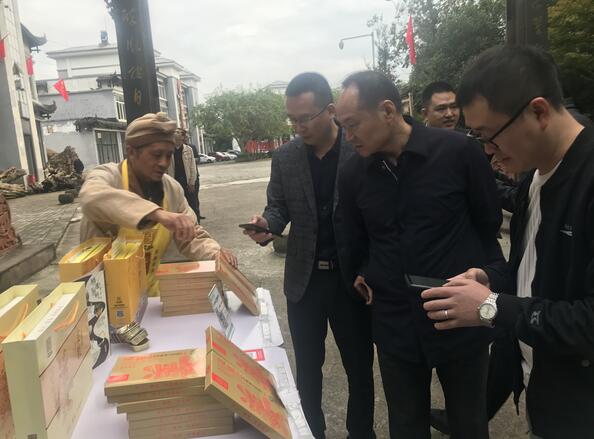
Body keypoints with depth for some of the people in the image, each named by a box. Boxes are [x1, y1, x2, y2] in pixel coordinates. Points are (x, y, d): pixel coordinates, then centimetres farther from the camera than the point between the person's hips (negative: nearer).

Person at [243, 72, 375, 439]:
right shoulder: (285, 157, 1)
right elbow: (279, 206, 6)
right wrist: (268, 225, -18)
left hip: (352, 277, -2)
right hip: (304, 277, 3)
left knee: (359, 367, 15)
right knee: (307, 367, 17)